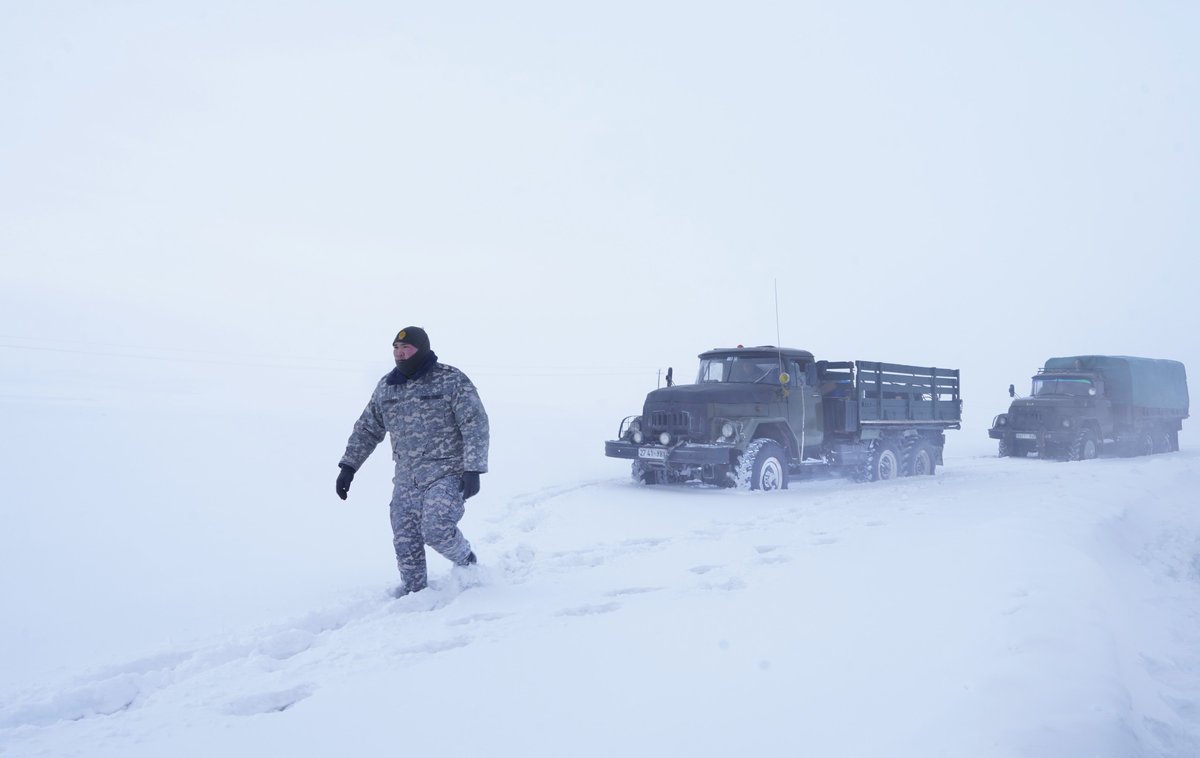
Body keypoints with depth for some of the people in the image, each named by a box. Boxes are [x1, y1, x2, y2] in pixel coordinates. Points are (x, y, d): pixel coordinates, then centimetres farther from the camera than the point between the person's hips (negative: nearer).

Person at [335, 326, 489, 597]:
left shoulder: (452, 380, -8)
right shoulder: (386, 386, 9)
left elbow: (475, 425, -11)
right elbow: (367, 429, 19)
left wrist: (473, 469, -19)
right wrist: (348, 465, 14)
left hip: (447, 475, -5)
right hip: (406, 480, 5)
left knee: (437, 531, -19)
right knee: (405, 542, 4)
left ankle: (466, 560, 11)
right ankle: (413, 589, 25)